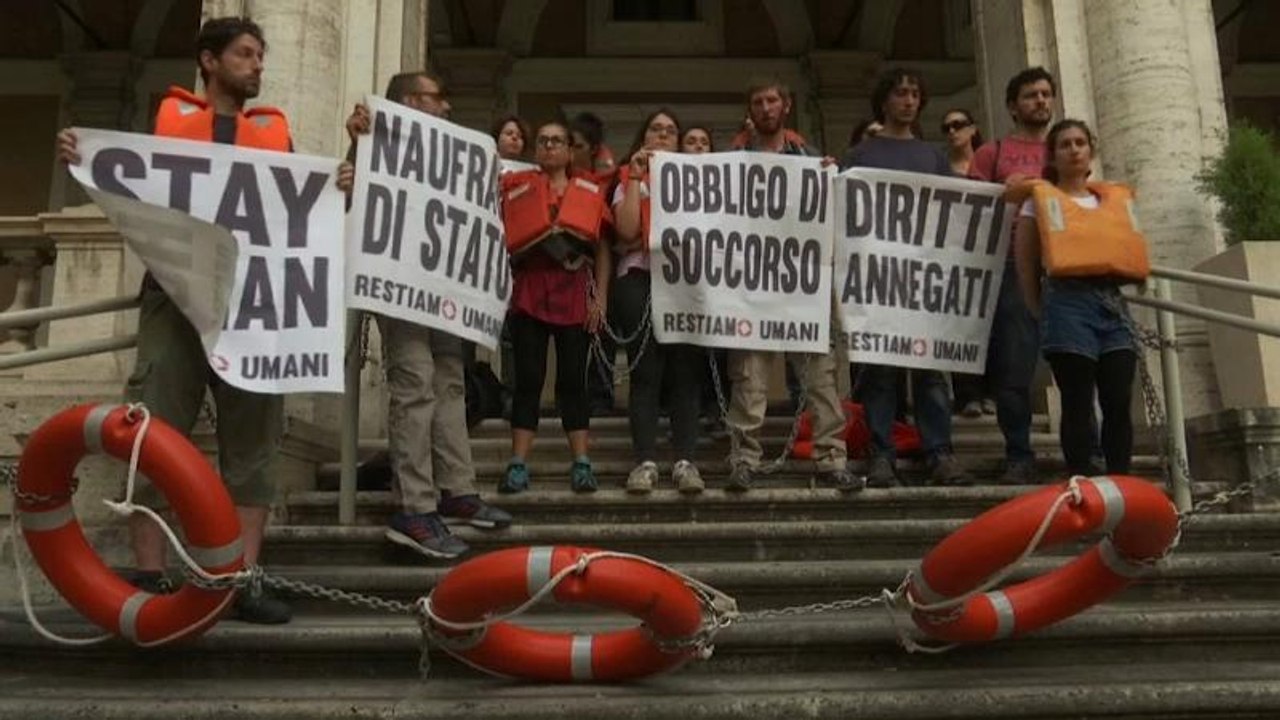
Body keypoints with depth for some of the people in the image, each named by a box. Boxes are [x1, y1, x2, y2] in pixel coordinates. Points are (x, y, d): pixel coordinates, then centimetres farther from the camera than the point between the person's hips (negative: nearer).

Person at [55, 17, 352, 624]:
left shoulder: (275, 129, 18)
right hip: (176, 291, -2)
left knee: (251, 440, 0)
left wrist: (337, 188, -1)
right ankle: (148, 577, 4)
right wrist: (82, 161, -5)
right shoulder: (169, 115, 13)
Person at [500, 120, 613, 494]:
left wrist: (601, 296, 3)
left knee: (573, 379, 4)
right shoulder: (515, 185, 10)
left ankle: (581, 464, 8)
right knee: (528, 379, 0)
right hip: (528, 294, 0)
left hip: (576, 297, 1)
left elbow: (603, 248, 9)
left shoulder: (590, 189, 11)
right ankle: (518, 465, 3)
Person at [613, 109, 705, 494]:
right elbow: (627, 230, -4)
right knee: (646, 371, -5)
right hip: (640, 278, -1)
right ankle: (645, 461, -3)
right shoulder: (629, 178, 15)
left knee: (686, 370, -3)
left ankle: (685, 460, -1)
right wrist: (636, 177, -2)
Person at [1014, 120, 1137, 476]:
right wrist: (1040, 313, 0)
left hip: (1111, 302, 5)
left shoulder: (1110, 200, 19)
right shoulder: (1040, 200, 5)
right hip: (1068, 303, -4)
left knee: (1119, 402, -1)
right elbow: (1025, 263, 2)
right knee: (1078, 403, -6)